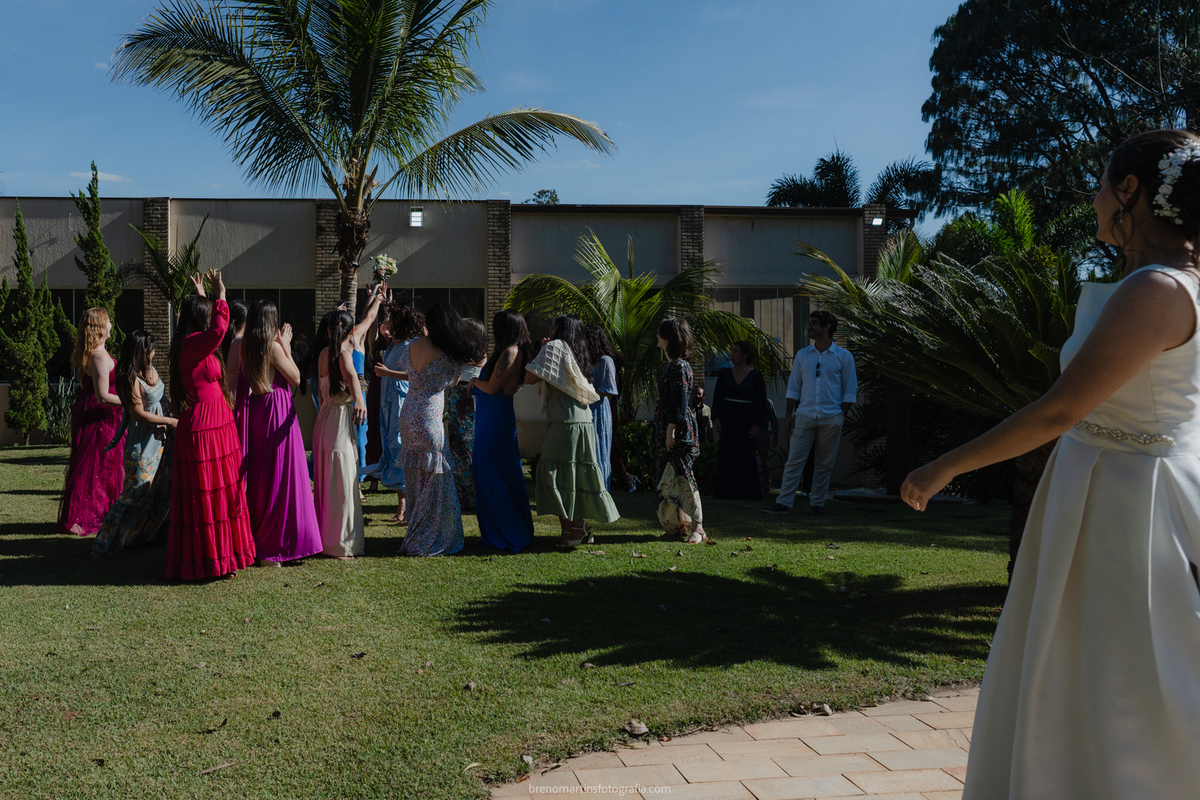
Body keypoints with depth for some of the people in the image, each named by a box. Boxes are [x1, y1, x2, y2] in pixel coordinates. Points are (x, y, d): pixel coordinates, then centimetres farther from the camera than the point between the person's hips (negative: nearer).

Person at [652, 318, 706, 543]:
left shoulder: (679, 366, -14)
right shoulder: (669, 365, 15)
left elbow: (680, 402, -18)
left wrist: (671, 431, -21)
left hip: (678, 429, -10)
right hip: (665, 427, 10)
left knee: (681, 476, -10)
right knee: (668, 477, 11)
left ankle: (697, 528, -6)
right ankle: (678, 526, 17)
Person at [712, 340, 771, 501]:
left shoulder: (755, 375, -2)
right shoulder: (725, 374, 5)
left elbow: (760, 401, -2)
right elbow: (718, 397, 6)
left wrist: (757, 424, -8)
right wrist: (716, 418, -3)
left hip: (746, 421, -2)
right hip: (727, 420, 2)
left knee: (746, 457, 1)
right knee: (727, 456, 2)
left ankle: (748, 492, 11)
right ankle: (729, 491, 10)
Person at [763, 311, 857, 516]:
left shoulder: (843, 356, 3)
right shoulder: (802, 355, 10)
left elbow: (850, 390, 4)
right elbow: (793, 387, 12)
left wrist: (842, 416, -3)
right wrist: (789, 415, 4)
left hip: (831, 419, -2)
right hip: (804, 416, 2)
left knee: (824, 464, 4)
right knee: (794, 460, -4)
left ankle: (817, 503, 15)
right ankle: (783, 503, -5)